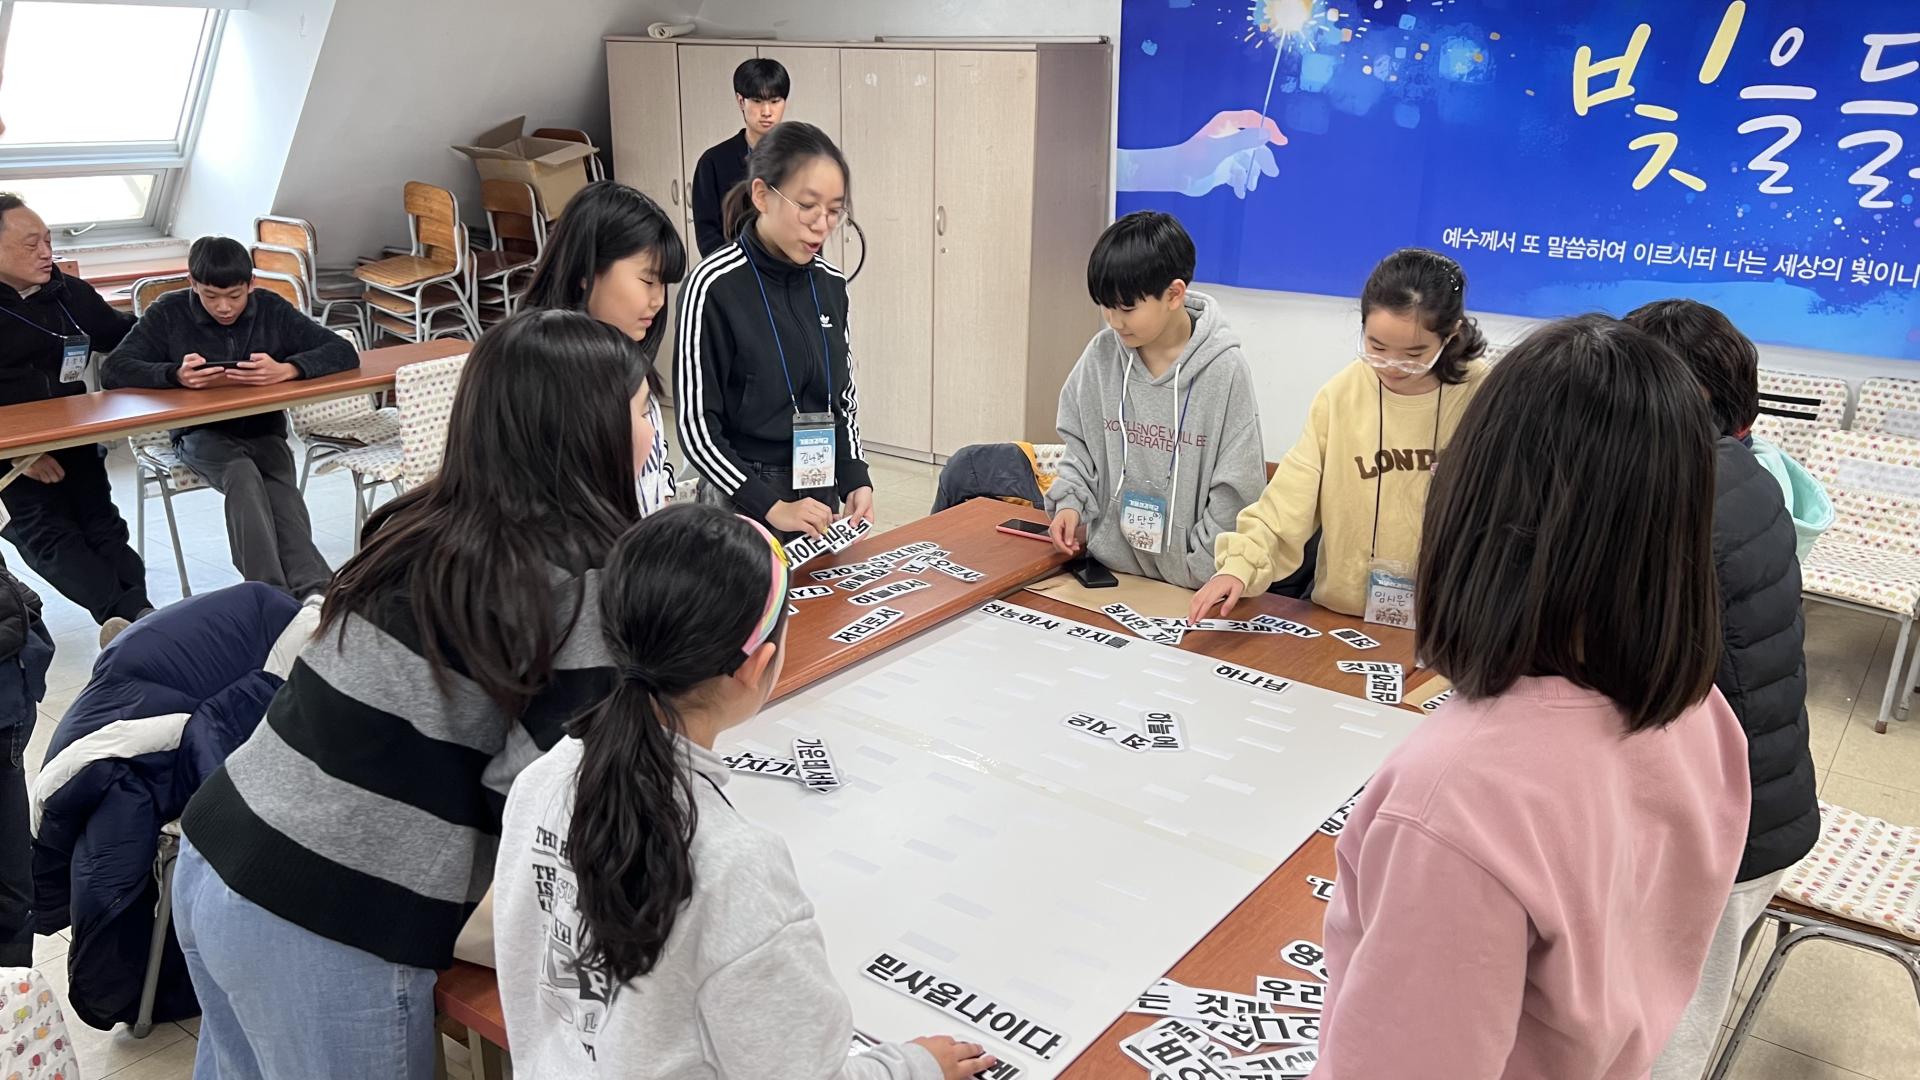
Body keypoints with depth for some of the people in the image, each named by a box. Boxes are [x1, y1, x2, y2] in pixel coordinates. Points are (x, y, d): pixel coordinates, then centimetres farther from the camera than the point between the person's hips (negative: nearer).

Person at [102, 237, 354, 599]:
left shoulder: (271, 310, 0)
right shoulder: (169, 314, -1)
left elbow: (344, 352, -7)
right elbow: (113, 369, -8)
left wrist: (286, 370, -26)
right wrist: (175, 375, -28)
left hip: (264, 430, 1)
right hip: (201, 433, -1)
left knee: (282, 489, -32)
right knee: (243, 476, -34)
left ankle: (315, 591, -46)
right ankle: (274, 594, -45)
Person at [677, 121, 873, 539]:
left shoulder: (830, 283, 2)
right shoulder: (715, 287, -15)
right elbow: (695, 426, -14)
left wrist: (855, 480, -2)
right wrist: (772, 507, -20)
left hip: (822, 502, 5)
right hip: (743, 502, -5)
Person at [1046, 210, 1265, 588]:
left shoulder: (1224, 370, -12)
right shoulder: (1101, 355, -1)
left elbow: (1238, 488, -8)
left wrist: (1196, 571, -8)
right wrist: (1069, 501, -3)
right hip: (1107, 565, 3)